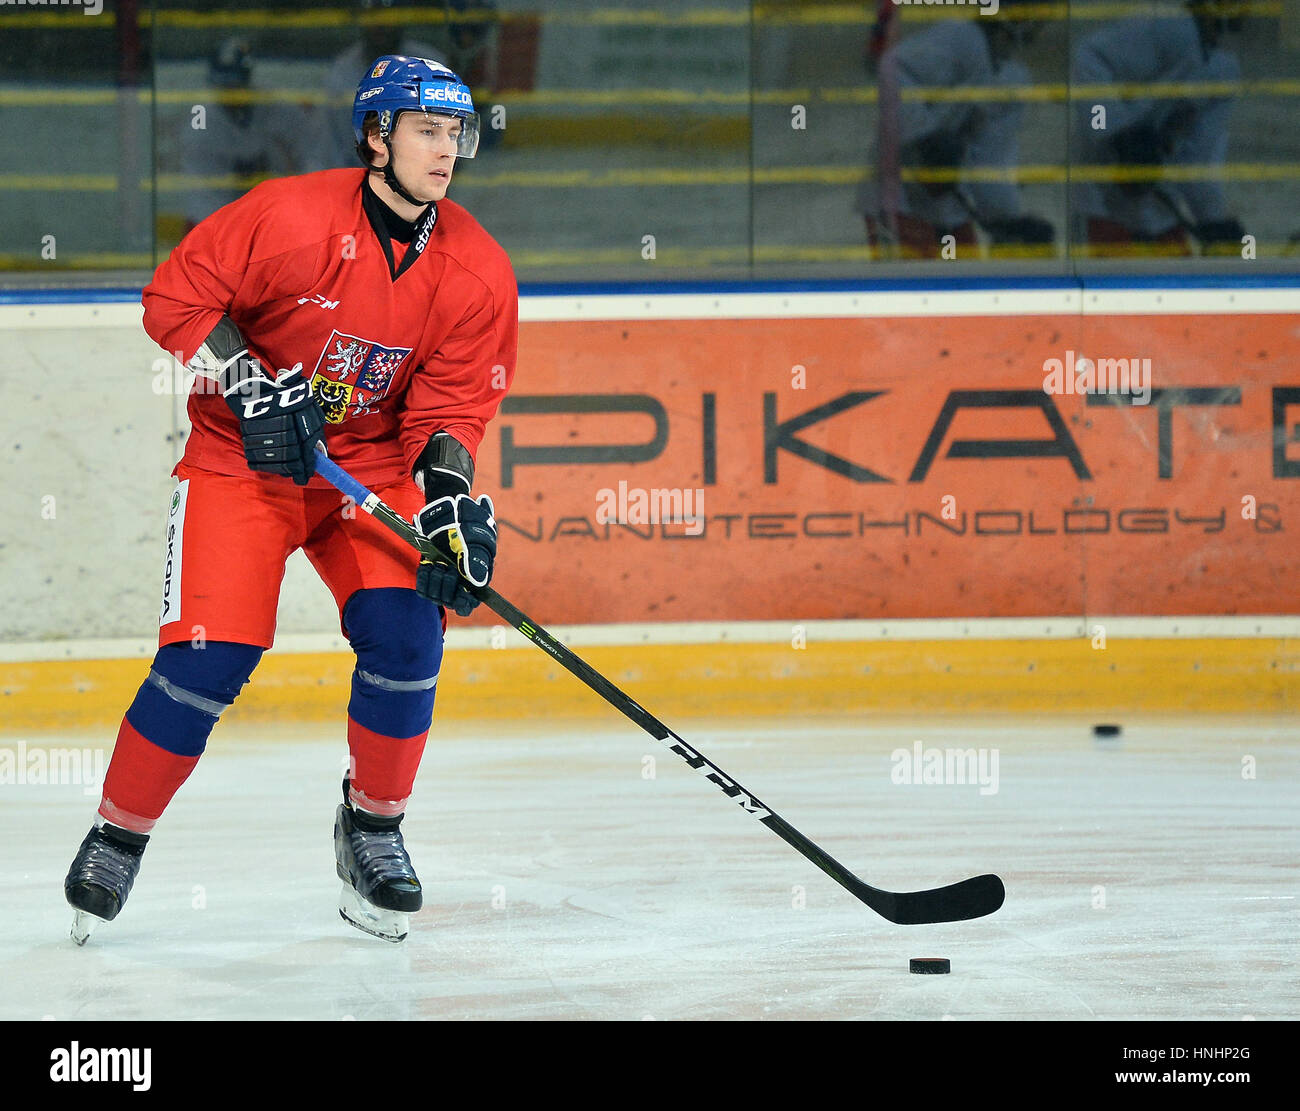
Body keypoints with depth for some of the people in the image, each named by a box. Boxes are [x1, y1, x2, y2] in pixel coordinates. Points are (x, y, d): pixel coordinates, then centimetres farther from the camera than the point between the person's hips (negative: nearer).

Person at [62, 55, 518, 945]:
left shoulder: (478, 274, -7)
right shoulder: (289, 218, -20)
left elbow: (451, 405, -5)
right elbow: (175, 298, -13)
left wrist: (452, 501, -21)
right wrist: (253, 385, -23)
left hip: (371, 462, 4)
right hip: (240, 459, -4)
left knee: (404, 630, -15)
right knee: (209, 654, -14)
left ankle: (374, 823, 8)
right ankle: (119, 835, 5)